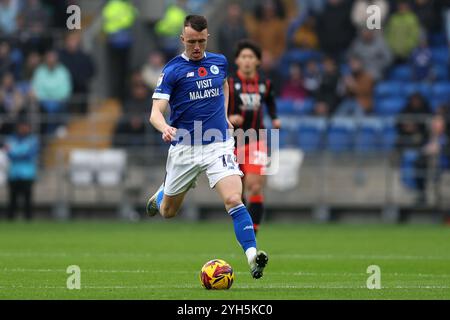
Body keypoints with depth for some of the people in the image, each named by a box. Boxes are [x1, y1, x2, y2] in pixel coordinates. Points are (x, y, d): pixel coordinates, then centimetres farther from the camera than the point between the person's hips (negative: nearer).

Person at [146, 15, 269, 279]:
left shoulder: (219, 62, 5)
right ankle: (160, 195, 51)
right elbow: (156, 112, -15)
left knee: (233, 200, -21)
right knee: (168, 212, 15)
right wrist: (165, 128, -36)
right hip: (184, 148, -1)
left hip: (218, 145, 1)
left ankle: (253, 257, -27)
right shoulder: (172, 70, -8)